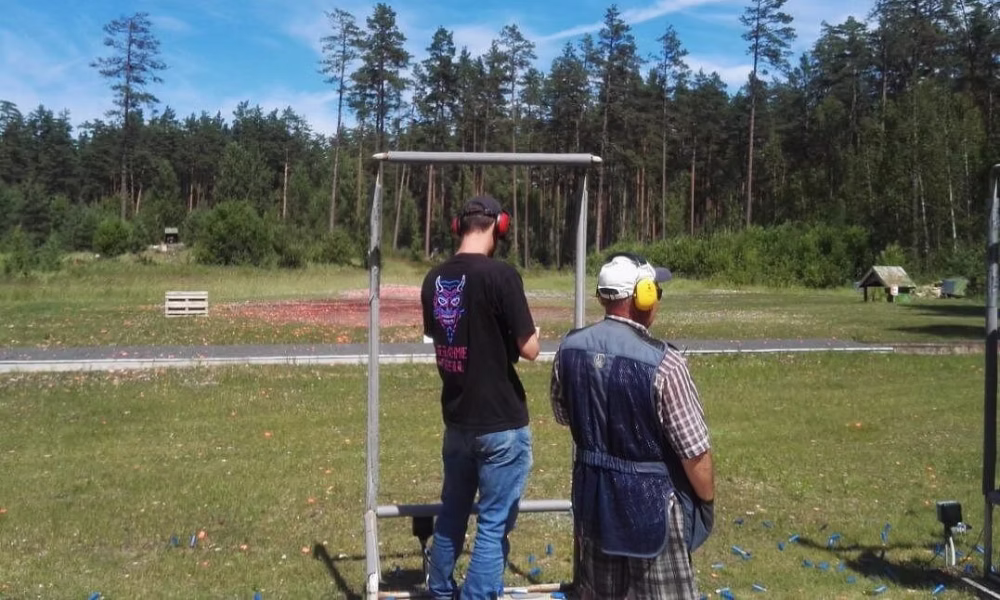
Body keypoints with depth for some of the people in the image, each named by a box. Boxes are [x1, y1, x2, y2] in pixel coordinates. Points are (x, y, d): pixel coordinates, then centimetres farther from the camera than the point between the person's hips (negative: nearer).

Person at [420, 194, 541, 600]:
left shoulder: (434, 279, 3)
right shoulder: (500, 275, -18)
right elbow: (529, 349, -15)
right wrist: (532, 334, 6)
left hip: (457, 419, 7)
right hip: (501, 423, -7)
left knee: (452, 512, 23)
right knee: (494, 524, 5)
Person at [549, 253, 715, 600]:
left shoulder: (569, 348, -7)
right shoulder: (663, 363, -24)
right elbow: (694, 451, -17)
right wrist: (707, 500, -1)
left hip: (592, 492, 5)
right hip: (651, 499, -5)